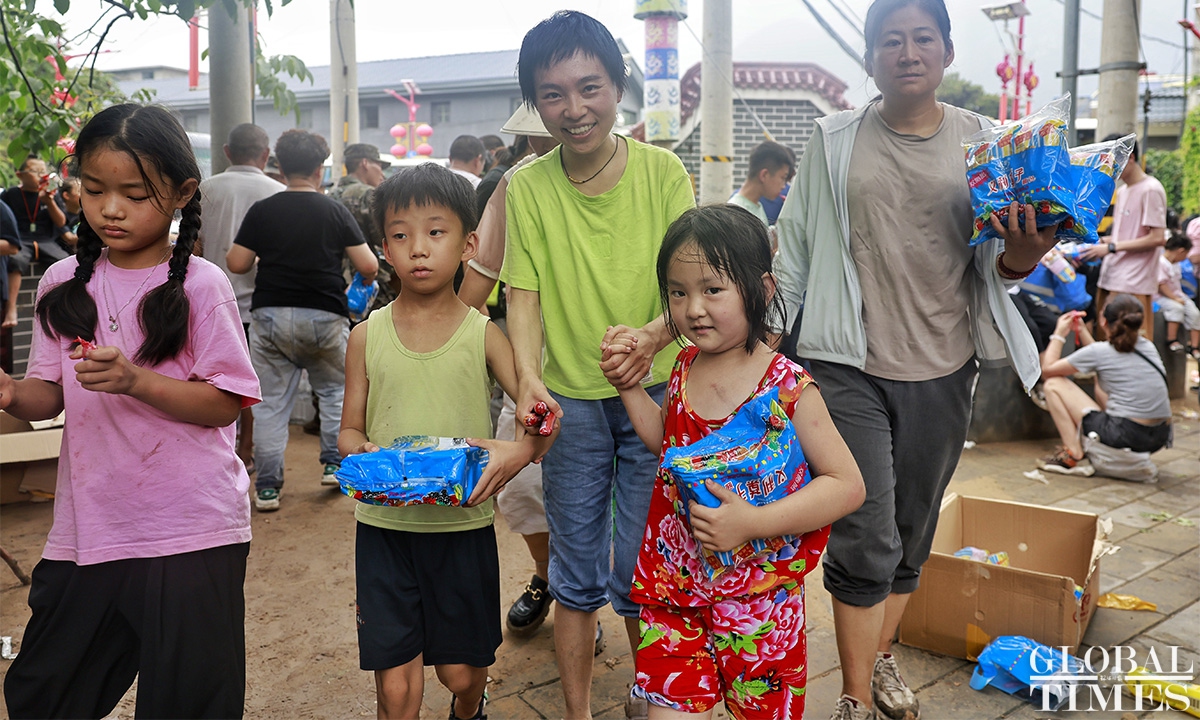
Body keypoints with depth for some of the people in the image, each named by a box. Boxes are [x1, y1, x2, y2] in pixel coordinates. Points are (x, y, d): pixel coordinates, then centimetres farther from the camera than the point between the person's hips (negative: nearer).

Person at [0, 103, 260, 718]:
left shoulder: (200, 286, -9)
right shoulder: (64, 284, 5)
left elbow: (225, 404, -12)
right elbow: (50, 395, 8)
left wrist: (135, 380, -24)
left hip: (190, 534, -4)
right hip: (87, 528, 5)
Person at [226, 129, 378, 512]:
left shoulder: (262, 210, 1)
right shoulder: (335, 211, -1)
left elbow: (236, 263, 0)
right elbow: (368, 266, -3)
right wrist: (365, 281, 19)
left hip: (271, 315, 1)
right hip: (325, 317, 0)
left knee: (271, 403, 6)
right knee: (336, 390, 21)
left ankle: (267, 487, 7)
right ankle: (334, 463, 19)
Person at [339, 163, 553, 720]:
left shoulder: (484, 335, -5)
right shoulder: (367, 336, 0)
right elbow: (349, 429, 6)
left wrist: (520, 450, -29)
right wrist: (362, 453, -17)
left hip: (464, 525, 0)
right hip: (384, 527, 1)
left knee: (461, 670, 15)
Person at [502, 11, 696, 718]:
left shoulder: (662, 171, -4)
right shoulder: (527, 186, -1)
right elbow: (524, 292, -3)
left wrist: (654, 333, -28)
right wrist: (529, 375, -20)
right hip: (570, 400, 1)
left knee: (640, 576, 6)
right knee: (577, 579, 11)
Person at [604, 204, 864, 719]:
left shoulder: (788, 387, -16)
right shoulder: (684, 367, 1)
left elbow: (847, 484, -16)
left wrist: (753, 523, -25)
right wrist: (630, 388, 4)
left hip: (755, 595, -4)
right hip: (674, 583, 4)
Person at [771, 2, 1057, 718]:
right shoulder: (835, 140, 2)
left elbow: (994, 265, 7)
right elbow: (795, 250, 5)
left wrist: (1020, 259, -15)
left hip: (943, 372, 3)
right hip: (850, 369, -2)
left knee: (914, 533, 15)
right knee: (866, 539, -4)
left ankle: (881, 656, 37)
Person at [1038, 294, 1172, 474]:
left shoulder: (1099, 351, -11)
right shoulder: (1148, 346, 8)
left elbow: (1047, 370, 0)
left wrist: (1059, 334, 12)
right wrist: (1082, 331, 27)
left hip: (1127, 437, -7)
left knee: (1053, 384, 3)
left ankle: (1073, 455, -3)